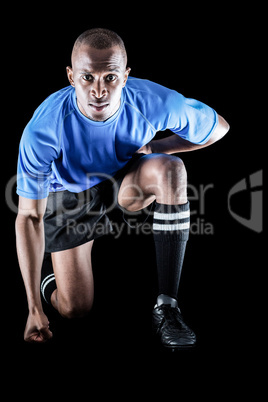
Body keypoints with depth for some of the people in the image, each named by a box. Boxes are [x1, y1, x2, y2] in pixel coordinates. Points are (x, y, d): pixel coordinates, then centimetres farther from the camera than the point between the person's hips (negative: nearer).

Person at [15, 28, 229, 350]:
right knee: (75, 310, -7)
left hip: (126, 180, 2)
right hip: (68, 196, -1)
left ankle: (166, 307, -25)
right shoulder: (44, 128, -34)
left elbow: (218, 127, -10)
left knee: (170, 168, -34)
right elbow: (29, 216, -27)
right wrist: (34, 309, -29)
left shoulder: (154, 102, -30)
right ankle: (43, 269, 31)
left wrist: (155, 148, -20)